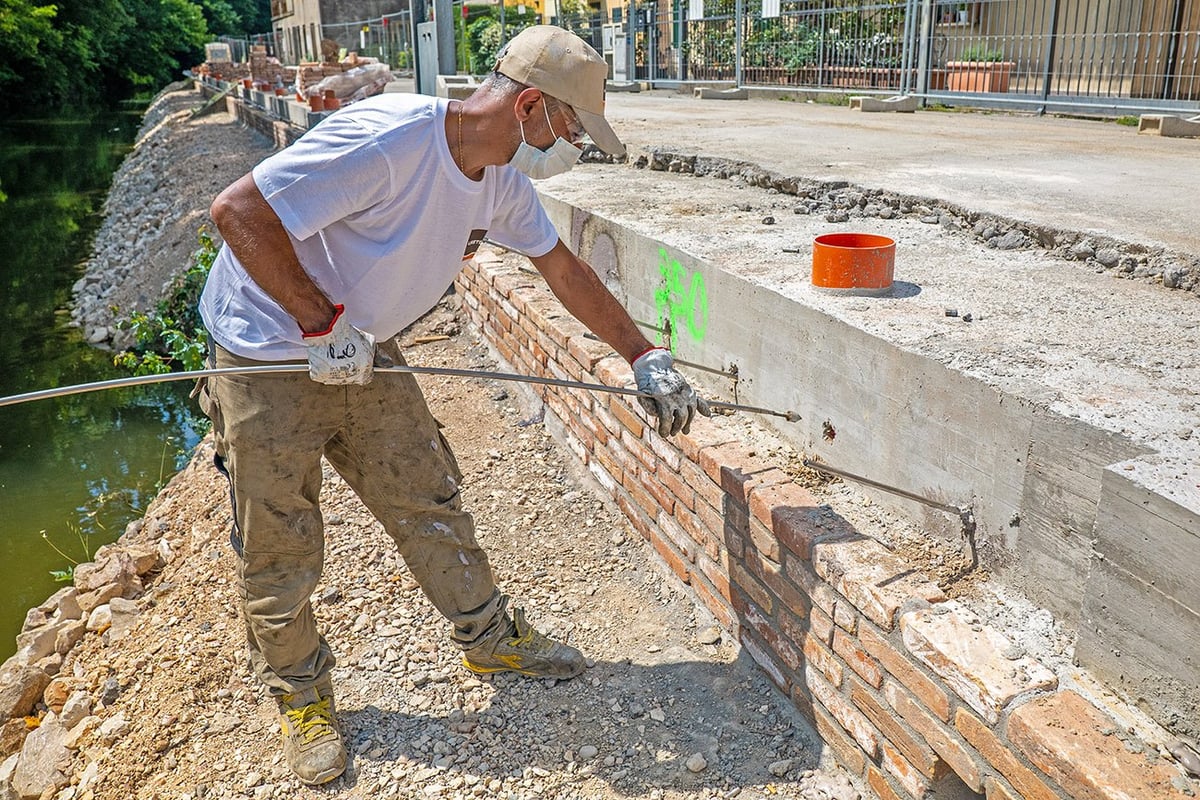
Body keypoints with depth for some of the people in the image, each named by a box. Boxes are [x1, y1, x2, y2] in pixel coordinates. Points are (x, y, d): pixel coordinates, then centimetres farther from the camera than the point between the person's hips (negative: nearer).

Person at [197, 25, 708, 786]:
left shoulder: (501, 180, -3)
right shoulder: (386, 139, -31)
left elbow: (565, 270, 8)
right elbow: (240, 210, -30)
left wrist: (647, 358, 10)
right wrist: (322, 321, -27)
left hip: (364, 350, 7)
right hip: (269, 353, -7)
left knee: (430, 500, 12)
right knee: (280, 550, 5)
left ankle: (491, 637, 32)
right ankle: (301, 691, 28)